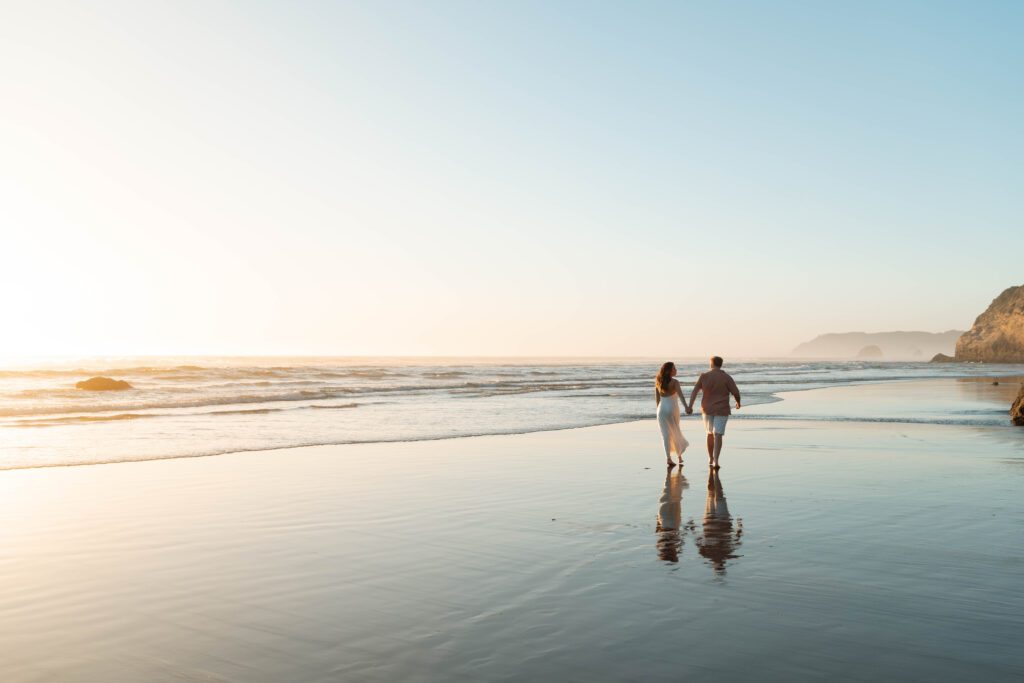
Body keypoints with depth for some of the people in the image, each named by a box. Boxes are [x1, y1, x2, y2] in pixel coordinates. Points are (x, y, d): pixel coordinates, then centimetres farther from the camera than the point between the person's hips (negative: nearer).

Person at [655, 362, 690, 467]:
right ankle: (679, 455, 26)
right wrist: (686, 407, -36)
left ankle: (668, 458, -4)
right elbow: (680, 395, -25)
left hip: (662, 409, 3)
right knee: (676, 432, 15)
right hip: (672, 408, -3)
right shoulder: (674, 382, -10)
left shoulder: (658, 382, 5)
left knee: (666, 434, 4)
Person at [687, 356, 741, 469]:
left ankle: (710, 459, 28)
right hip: (721, 410, -3)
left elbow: (694, 391, -9)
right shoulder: (726, 377, -9)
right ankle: (715, 462, -19)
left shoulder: (704, 376, -2)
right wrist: (738, 402, 12)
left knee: (710, 433, 21)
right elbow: (736, 392, -10)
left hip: (707, 409, 3)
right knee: (718, 435, -5)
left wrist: (690, 407, -13)